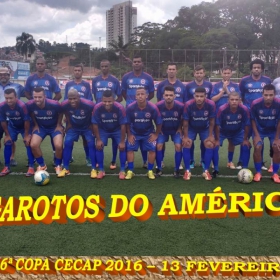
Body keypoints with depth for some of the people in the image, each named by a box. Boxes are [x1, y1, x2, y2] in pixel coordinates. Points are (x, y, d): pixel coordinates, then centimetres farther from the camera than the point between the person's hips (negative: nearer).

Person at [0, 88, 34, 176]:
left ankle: (31, 167, -5)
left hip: (24, 126, -3)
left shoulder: (22, 106, -38)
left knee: (28, 143, -13)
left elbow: (27, 121, -26)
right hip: (12, 126, 4)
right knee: (7, 143, -2)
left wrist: (26, 135, -18)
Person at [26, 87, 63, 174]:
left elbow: (60, 113, -7)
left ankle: (58, 165, 7)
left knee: (58, 145, -24)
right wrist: (36, 125, 2)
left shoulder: (54, 104, -30)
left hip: (54, 126, -2)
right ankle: (42, 165, 9)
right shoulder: (30, 105, -22)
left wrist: (58, 125, -6)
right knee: (33, 145, -18)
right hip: (40, 127, 3)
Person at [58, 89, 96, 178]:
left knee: (91, 144, -14)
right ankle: (65, 169, 2)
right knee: (67, 143, -10)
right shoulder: (65, 104, -25)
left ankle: (93, 169, -4)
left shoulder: (88, 104, -34)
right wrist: (68, 123, 2)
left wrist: (92, 125, -8)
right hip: (73, 127, 2)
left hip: (87, 127, -2)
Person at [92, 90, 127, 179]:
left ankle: (122, 170, 1)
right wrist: (98, 139, -16)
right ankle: (101, 170, 2)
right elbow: (95, 124, -17)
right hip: (103, 130, 1)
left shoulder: (120, 108, -33)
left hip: (117, 130, -1)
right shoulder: (97, 108, -30)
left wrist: (122, 141, -20)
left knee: (122, 147, -13)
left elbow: (123, 125, -23)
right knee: (99, 146, -14)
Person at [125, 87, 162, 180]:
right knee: (130, 149, -9)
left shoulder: (153, 108, -23)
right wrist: (129, 135, -6)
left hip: (148, 133, 0)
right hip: (134, 133, 0)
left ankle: (150, 171, 7)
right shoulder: (130, 108, -22)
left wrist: (156, 134, -5)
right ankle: (130, 171, 4)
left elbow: (159, 123, -9)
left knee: (152, 150, -9)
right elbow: (127, 123, -7)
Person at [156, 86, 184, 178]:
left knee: (178, 146, -14)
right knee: (159, 146, -12)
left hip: (176, 130, 0)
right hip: (163, 129, 1)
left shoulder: (180, 106, -25)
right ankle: (159, 168, 5)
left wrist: (180, 128, -3)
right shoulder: (158, 105, -26)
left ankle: (177, 169, 3)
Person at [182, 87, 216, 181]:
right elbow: (185, 122, -17)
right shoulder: (188, 105, -30)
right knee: (186, 144, -16)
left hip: (205, 128, 1)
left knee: (210, 144, -15)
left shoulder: (211, 104, -27)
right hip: (191, 128, -1)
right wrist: (185, 137, -16)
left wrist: (211, 135, -11)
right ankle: (187, 171, -2)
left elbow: (211, 121, -13)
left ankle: (206, 171, 0)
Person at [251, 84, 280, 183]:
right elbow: (253, 120, -11)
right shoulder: (255, 104, -27)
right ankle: (258, 172, 2)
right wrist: (256, 135, -14)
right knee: (257, 148, -16)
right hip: (259, 129, -1)